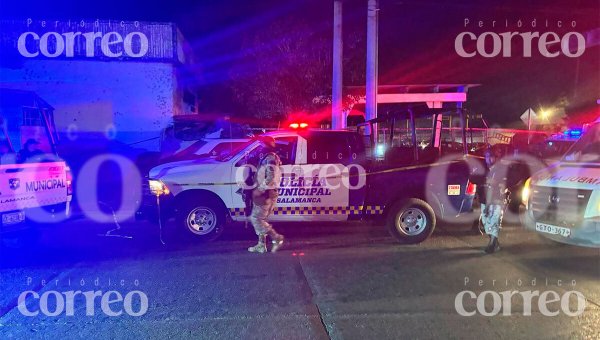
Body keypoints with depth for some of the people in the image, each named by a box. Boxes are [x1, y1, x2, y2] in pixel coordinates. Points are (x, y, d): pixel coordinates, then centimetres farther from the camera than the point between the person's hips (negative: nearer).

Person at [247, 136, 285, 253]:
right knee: (260, 219, 12)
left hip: (266, 194, -10)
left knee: (256, 218, -7)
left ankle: (276, 238, -4)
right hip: (263, 194, 10)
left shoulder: (270, 159, -15)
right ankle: (261, 245, 17)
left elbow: (270, 178, -25)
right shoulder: (265, 158, 17)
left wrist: (259, 189, -21)